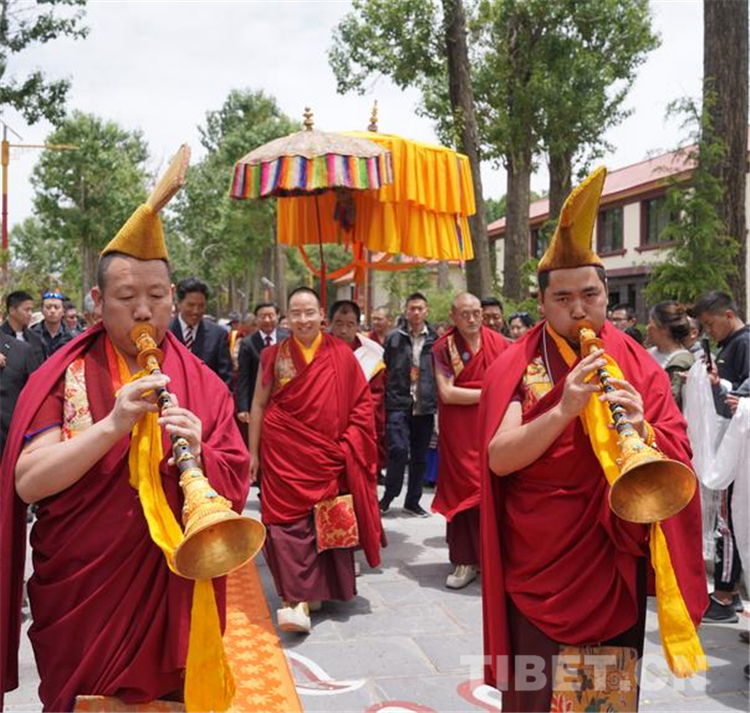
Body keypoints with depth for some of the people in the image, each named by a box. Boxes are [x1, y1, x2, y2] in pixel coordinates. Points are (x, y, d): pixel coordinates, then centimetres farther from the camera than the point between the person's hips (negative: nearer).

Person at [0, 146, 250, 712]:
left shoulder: (202, 385, 1)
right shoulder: (61, 378, -4)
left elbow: (237, 488, -3)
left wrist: (199, 455, -23)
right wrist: (113, 425, -25)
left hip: (173, 598, 2)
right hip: (81, 597, -1)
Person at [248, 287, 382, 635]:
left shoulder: (341, 354, 0)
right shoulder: (273, 355, 2)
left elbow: (361, 404, 4)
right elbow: (258, 405, 7)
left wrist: (348, 443, -5)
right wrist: (253, 453, 5)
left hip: (329, 456, 1)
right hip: (284, 454, 0)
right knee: (288, 523, -7)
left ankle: (307, 594, 20)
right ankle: (300, 602, -5)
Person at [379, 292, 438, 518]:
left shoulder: (434, 340, 6)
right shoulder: (394, 338, 4)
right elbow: (384, 370, 5)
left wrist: (438, 401, 2)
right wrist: (385, 399, -1)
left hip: (425, 406, 2)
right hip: (398, 404, -2)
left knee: (420, 457, 9)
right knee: (399, 451, -13)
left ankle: (413, 501, 22)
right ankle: (388, 496, 5)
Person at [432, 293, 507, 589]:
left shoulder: (498, 343, 3)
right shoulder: (444, 347, -4)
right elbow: (446, 393, -12)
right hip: (459, 433, -1)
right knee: (462, 491, 3)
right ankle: (465, 561, 11)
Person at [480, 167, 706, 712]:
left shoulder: (637, 365, 2)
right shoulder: (515, 367, -4)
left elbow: (678, 458, -4)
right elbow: (499, 459, -16)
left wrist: (641, 431, -26)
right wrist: (565, 408, -29)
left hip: (616, 563, 2)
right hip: (540, 566, -2)